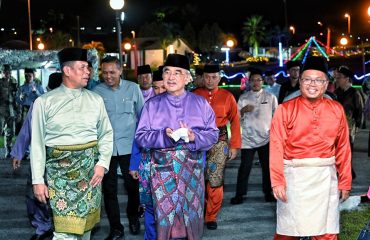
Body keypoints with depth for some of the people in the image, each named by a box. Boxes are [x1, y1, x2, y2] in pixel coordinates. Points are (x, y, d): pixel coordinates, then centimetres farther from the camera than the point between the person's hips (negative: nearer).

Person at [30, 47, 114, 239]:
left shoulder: (96, 100, 6)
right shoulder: (44, 102, -2)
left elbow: (106, 134, 9)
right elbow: (37, 143, -1)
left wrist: (103, 163, -6)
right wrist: (38, 180, -4)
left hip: (90, 165, 3)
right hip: (60, 167, -3)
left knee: (86, 220, 9)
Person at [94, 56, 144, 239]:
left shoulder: (133, 88, -1)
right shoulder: (97, 91, 0)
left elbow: (142, 115, 6)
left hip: (129, 145, 0)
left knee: (132, 184, 9)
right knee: (109, 188, 6)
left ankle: (133, 217, 35)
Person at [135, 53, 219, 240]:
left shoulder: (200, 103, 5)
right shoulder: (152, 104, 4)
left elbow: (213, 133, 2)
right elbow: (141, 136, -1)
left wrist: (194, 137, -18)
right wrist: (164, 135, -18)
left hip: (192, 166, 1)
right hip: (162, 167, -1)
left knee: (192, 212, 6)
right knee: (164, 213, 1)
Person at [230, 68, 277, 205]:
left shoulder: (270, 97, 6)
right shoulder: (243, 98, 7)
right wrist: (243, 110, -13)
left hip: (266, 138, 0)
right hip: (248, 138, 0)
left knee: (267, 167, 8)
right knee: (245, 167, 0)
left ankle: (268, 193, 20)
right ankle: (239, 194, 6)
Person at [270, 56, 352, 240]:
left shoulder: (337, 110, 6)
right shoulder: (285, 109, -2)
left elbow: (343, 148, 8)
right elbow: (276, 147, -7)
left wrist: (345, 181, 7)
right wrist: (277, 181, -14)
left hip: (326, 178, 2)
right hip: (294, 176, -2)